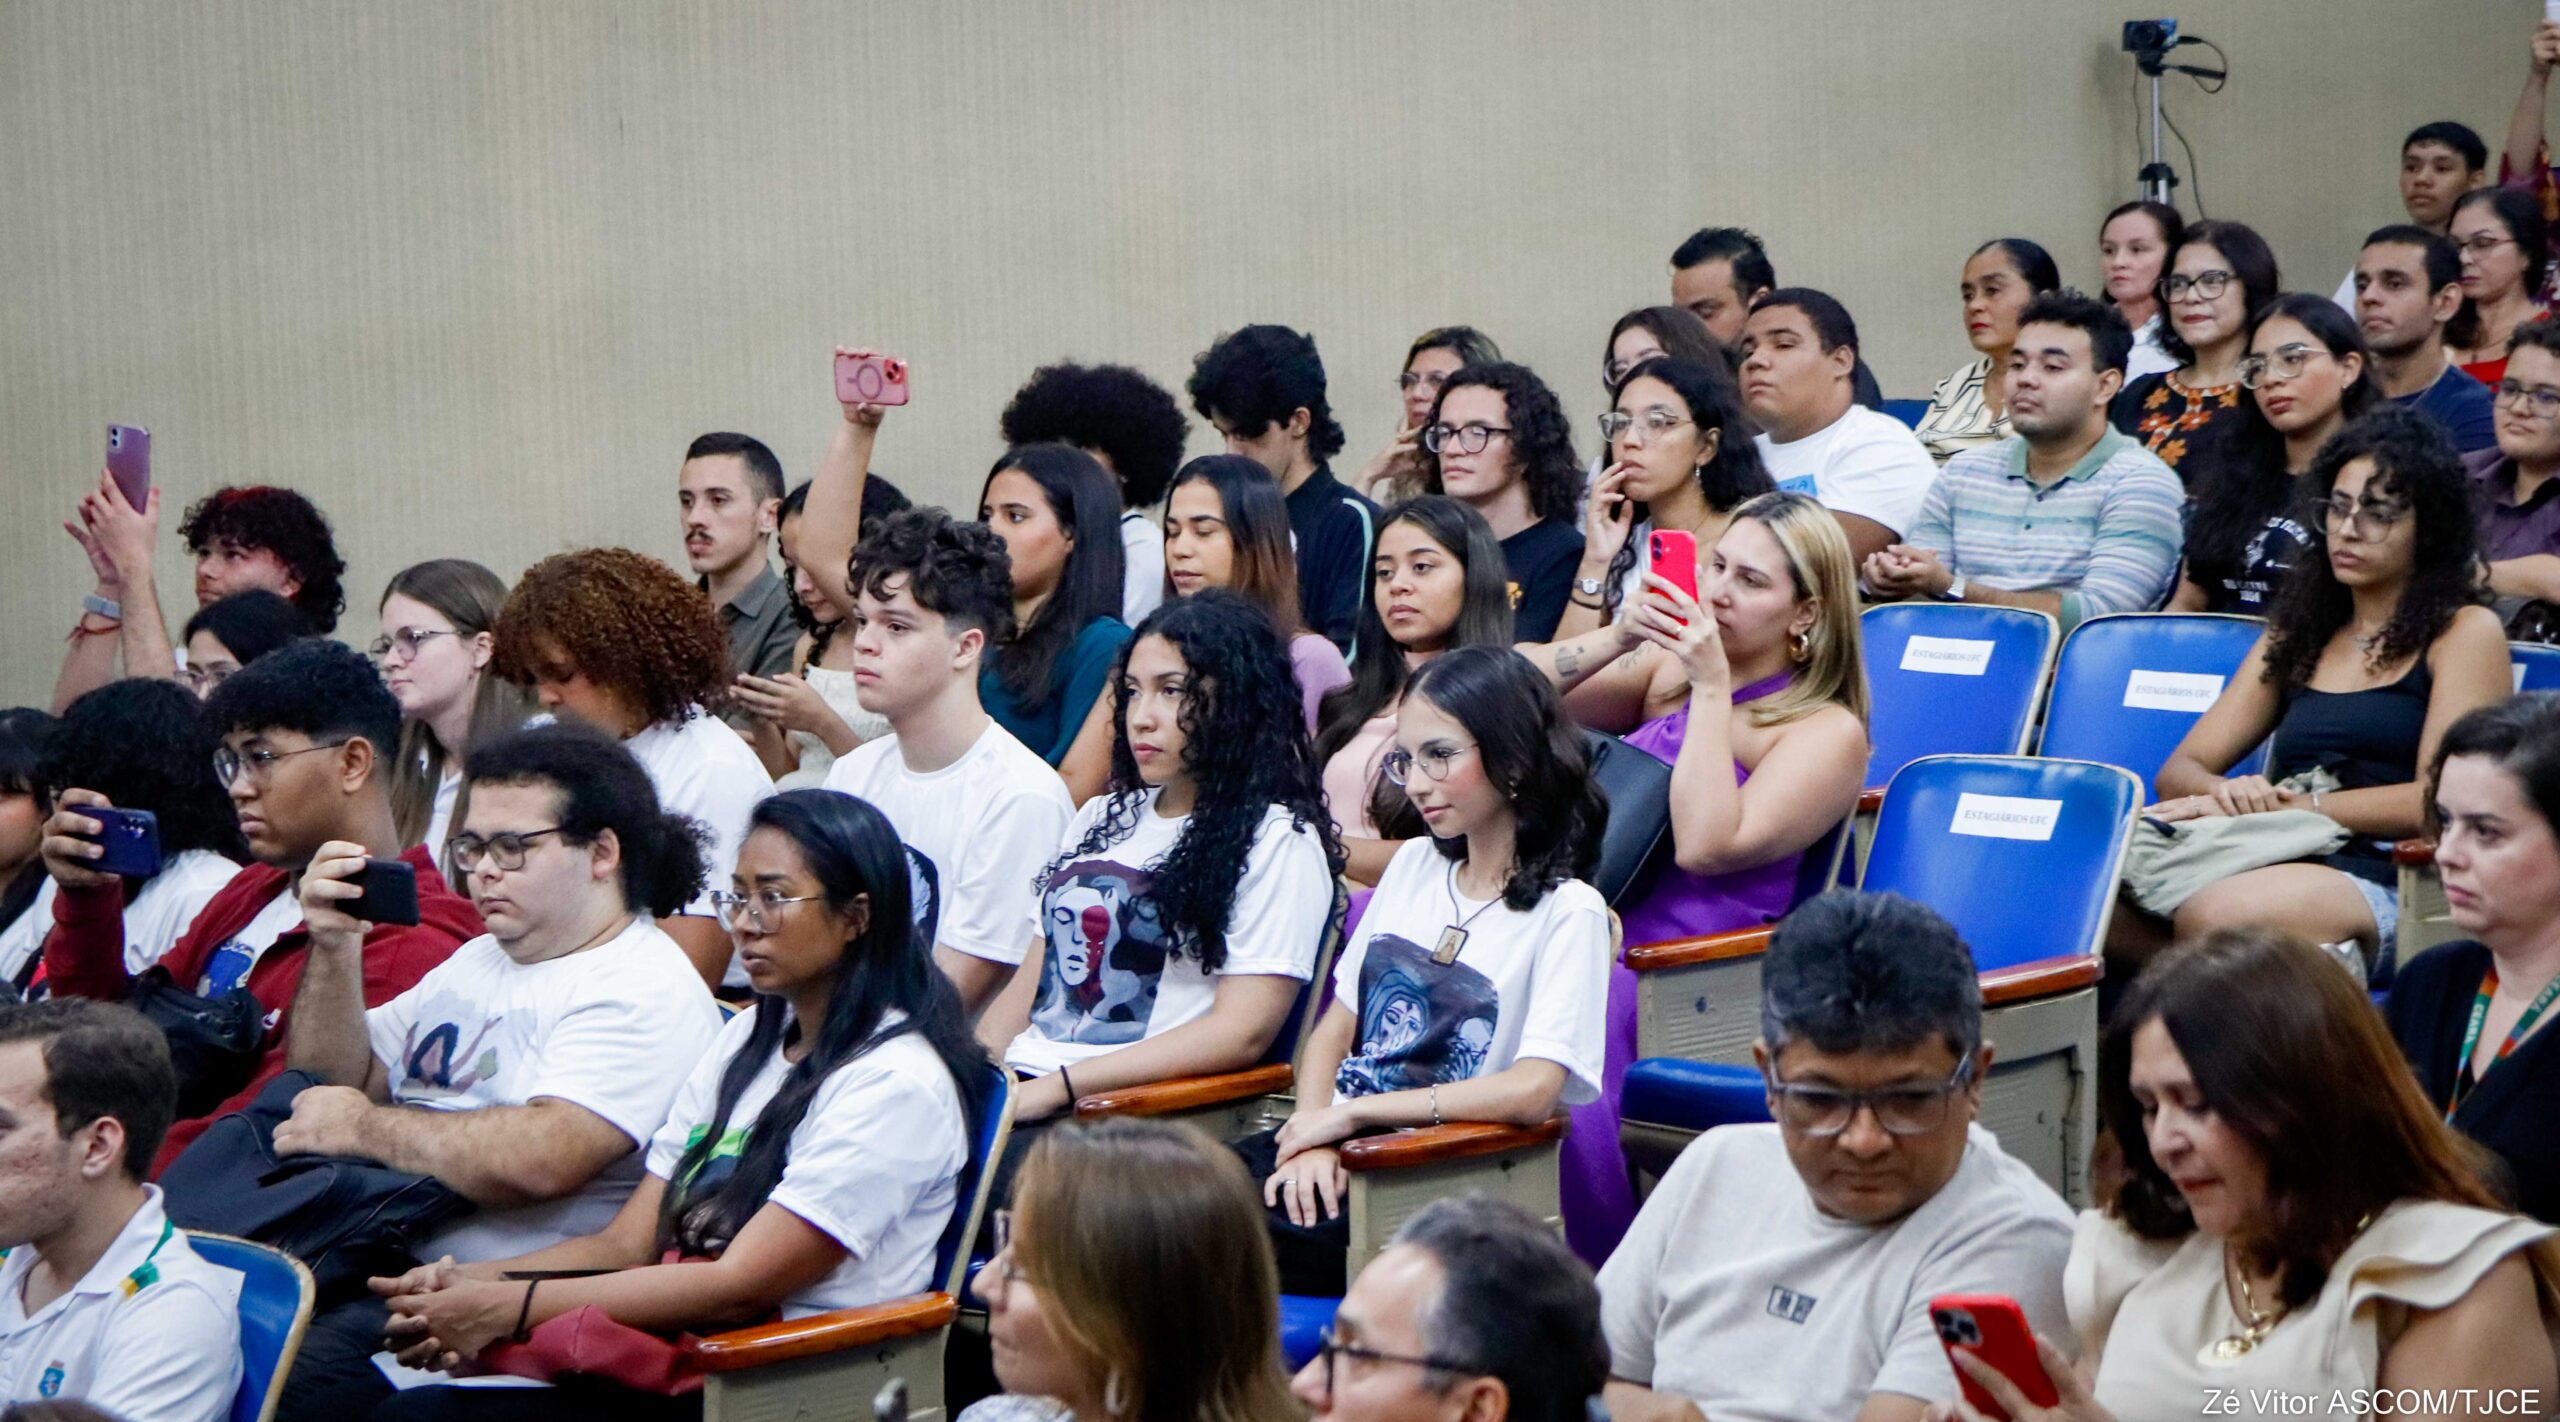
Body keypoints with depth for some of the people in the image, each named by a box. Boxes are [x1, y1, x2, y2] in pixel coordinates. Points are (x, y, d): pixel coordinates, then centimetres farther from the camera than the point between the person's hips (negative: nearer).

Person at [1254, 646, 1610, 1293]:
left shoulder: (1568, 912, -3)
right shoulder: (1415, 865, 18)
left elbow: (1533, 1091, -15)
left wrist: (1349, 1113, -13)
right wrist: (1313, 1132, -5)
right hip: (1339, 1154, 6)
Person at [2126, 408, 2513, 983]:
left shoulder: (2466, 632, 9)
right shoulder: (2297, 634, 25)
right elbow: (2181, 769, 17)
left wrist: (2292, 806, -12)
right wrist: (2227, 794, -8)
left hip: (2388, 887, -5)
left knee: (2216, 913, -39)